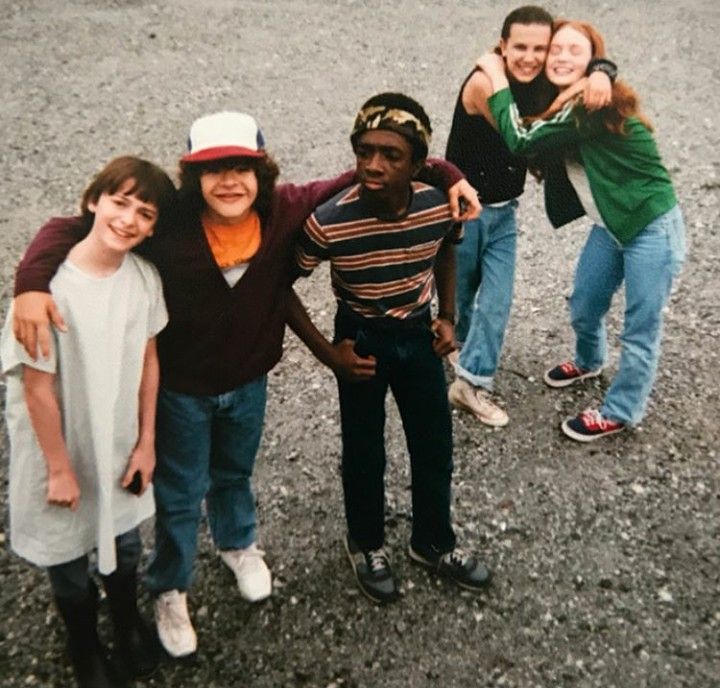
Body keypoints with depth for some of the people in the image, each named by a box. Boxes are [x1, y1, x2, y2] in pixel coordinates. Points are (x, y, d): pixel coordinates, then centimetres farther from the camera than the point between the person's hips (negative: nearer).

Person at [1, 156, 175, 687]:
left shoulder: (145, 276, -12)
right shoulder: (49, 284, -27)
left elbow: (147, 359, -1)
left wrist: (146, 442, 2)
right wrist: (59, 467, -13)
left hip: (121, 443, 4)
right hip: (62, 447, -4)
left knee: (124, 543, 24)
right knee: (68, 555, 19)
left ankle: (129, 623, 55)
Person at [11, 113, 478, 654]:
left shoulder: (286, 212, -22)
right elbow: (68, 230, -25)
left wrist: (447, 175, -14)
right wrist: (32, 284, -44)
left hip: (248, 383, 3)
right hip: (181, 389, -3)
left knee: (235, 475, 30)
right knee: (179, 495, 16)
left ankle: (239, 545, 61)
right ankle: (170, 591, 44)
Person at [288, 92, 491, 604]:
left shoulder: (441, 207, -21)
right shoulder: (329, 223, -29)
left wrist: (448, 317, -2)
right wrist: (329, 354, -15)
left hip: (418, 335, 3)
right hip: (362, 341, -3)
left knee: (435, 445, 15)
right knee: (364, 452, 13)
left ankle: (434, 542, 40)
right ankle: (367, 544, 40)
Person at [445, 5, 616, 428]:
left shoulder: (544, 81, -7)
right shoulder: (482, 83, -25)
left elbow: (591, 55, 1)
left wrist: (601, 74, -22)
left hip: (503, 210, 5)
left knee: (498, 298, -1)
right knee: (461, 289, 16)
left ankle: (472, 382, 8)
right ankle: (464, 342, 45)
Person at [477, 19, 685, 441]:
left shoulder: (596, 106, -26)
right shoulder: (564, 104, 1)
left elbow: (521, 139, -31)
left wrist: (498, 77, -21)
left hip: (653, 229, -9)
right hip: (610, 227, 9)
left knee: (640, 330, 4)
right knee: (584, 308, 22)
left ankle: (620, 413, 22)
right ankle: (589, 362, 52)